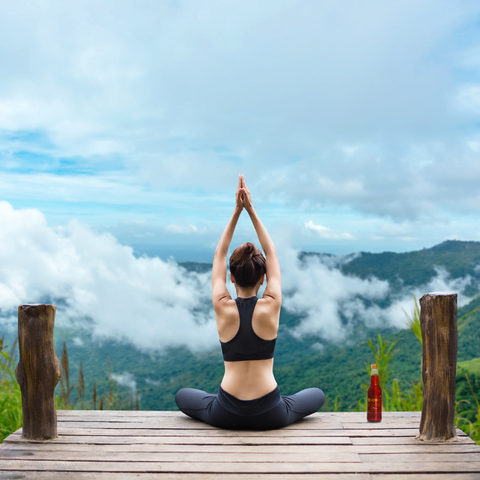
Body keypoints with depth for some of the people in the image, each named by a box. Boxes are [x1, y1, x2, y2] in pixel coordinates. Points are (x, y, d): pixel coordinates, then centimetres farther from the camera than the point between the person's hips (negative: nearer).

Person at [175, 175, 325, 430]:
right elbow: (272, 254, 3)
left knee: (182, 396, 30)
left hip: (227, 415, 0)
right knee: (317, 395, 29)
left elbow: (219, 255, 4)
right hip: (270, 415, 0)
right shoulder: (271, 307, -9)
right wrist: (251, 211, 3)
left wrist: (236, 211, 3)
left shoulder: (223, 308, -8)